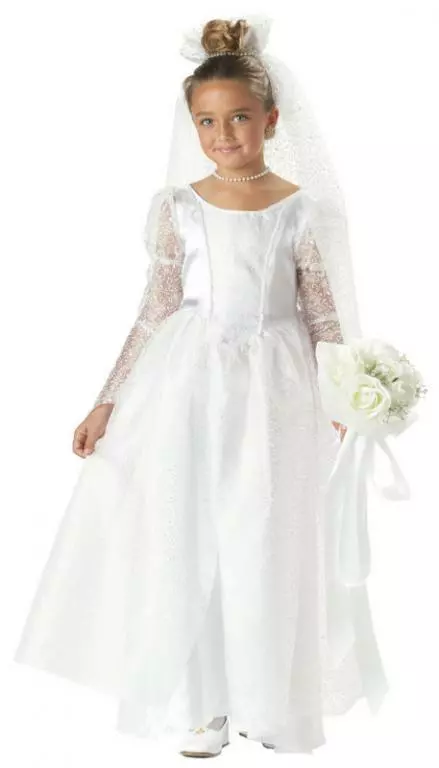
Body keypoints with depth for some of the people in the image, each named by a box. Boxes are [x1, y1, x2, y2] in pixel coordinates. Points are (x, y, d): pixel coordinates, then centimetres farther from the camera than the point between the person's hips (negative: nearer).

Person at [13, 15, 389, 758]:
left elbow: (324, 317, 3)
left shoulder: (299, 209, -2)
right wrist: (106, 403, 0)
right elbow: (155, 314, 2)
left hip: (274, 391, 0)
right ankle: (199, 699, 22)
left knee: (270, 543, 6)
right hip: (189, 388, 1)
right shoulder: (177, 208, -2)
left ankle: (267, 696, 26)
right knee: (185, 538, 5)